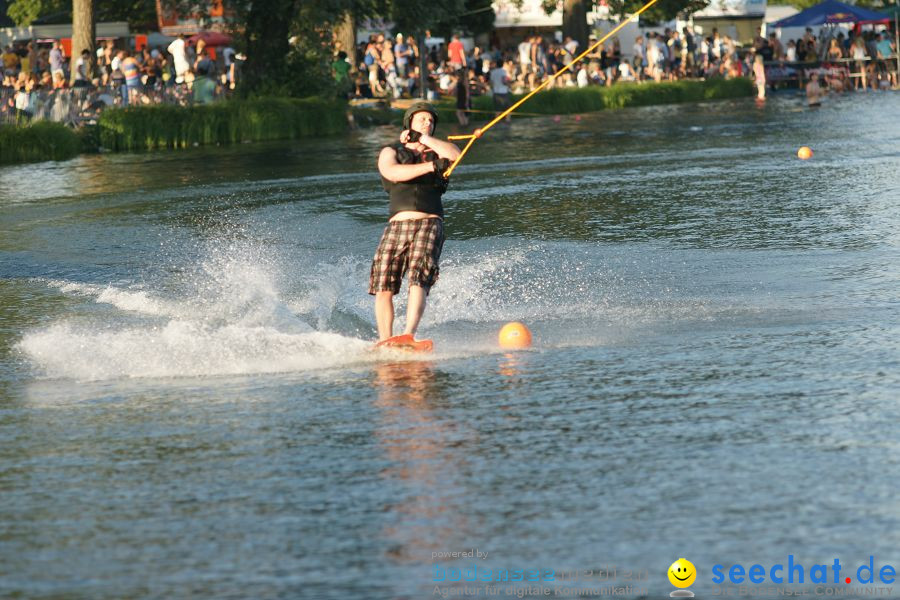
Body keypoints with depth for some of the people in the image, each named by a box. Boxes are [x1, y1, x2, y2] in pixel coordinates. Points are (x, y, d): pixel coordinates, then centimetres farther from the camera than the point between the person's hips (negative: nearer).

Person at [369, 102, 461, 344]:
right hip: (397, 225, 1)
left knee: (418, 280, -21)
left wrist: (424, 139, 2)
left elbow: (455, 155, -4)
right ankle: (384, 341, 3)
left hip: (429, 224, -1)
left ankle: (409, 335, -34)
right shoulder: (390, 152, 14)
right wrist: (430, 166, -20)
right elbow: (392, 172, -9)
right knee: (383, 287, -7)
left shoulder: (436, 151, 20)